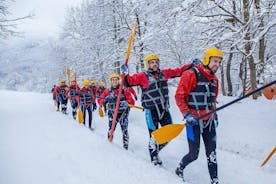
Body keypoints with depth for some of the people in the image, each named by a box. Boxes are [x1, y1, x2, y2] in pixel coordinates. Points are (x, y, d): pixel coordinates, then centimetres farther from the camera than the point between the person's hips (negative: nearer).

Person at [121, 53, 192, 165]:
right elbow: (129, 82, -7)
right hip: (151, 111, -5)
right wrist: (125, 75, -25)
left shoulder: (164, 74, 10)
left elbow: (178, 71, 17)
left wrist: (191, 65, 12)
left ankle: (156, 149, 33)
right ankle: (154, 157, 21)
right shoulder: (143, 76, -3)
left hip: (164, 109, 5)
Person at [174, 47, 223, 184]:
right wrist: (187, 114, -19)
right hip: (194, 121, -6)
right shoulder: (191, 74, -11)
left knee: (211, 153, 6)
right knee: (193, 155, 0)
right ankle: (179, 170, 27)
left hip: (209, 121, 6)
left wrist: (214, 115, 18)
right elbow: (179, 96, -12)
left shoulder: (214, 79, 12)